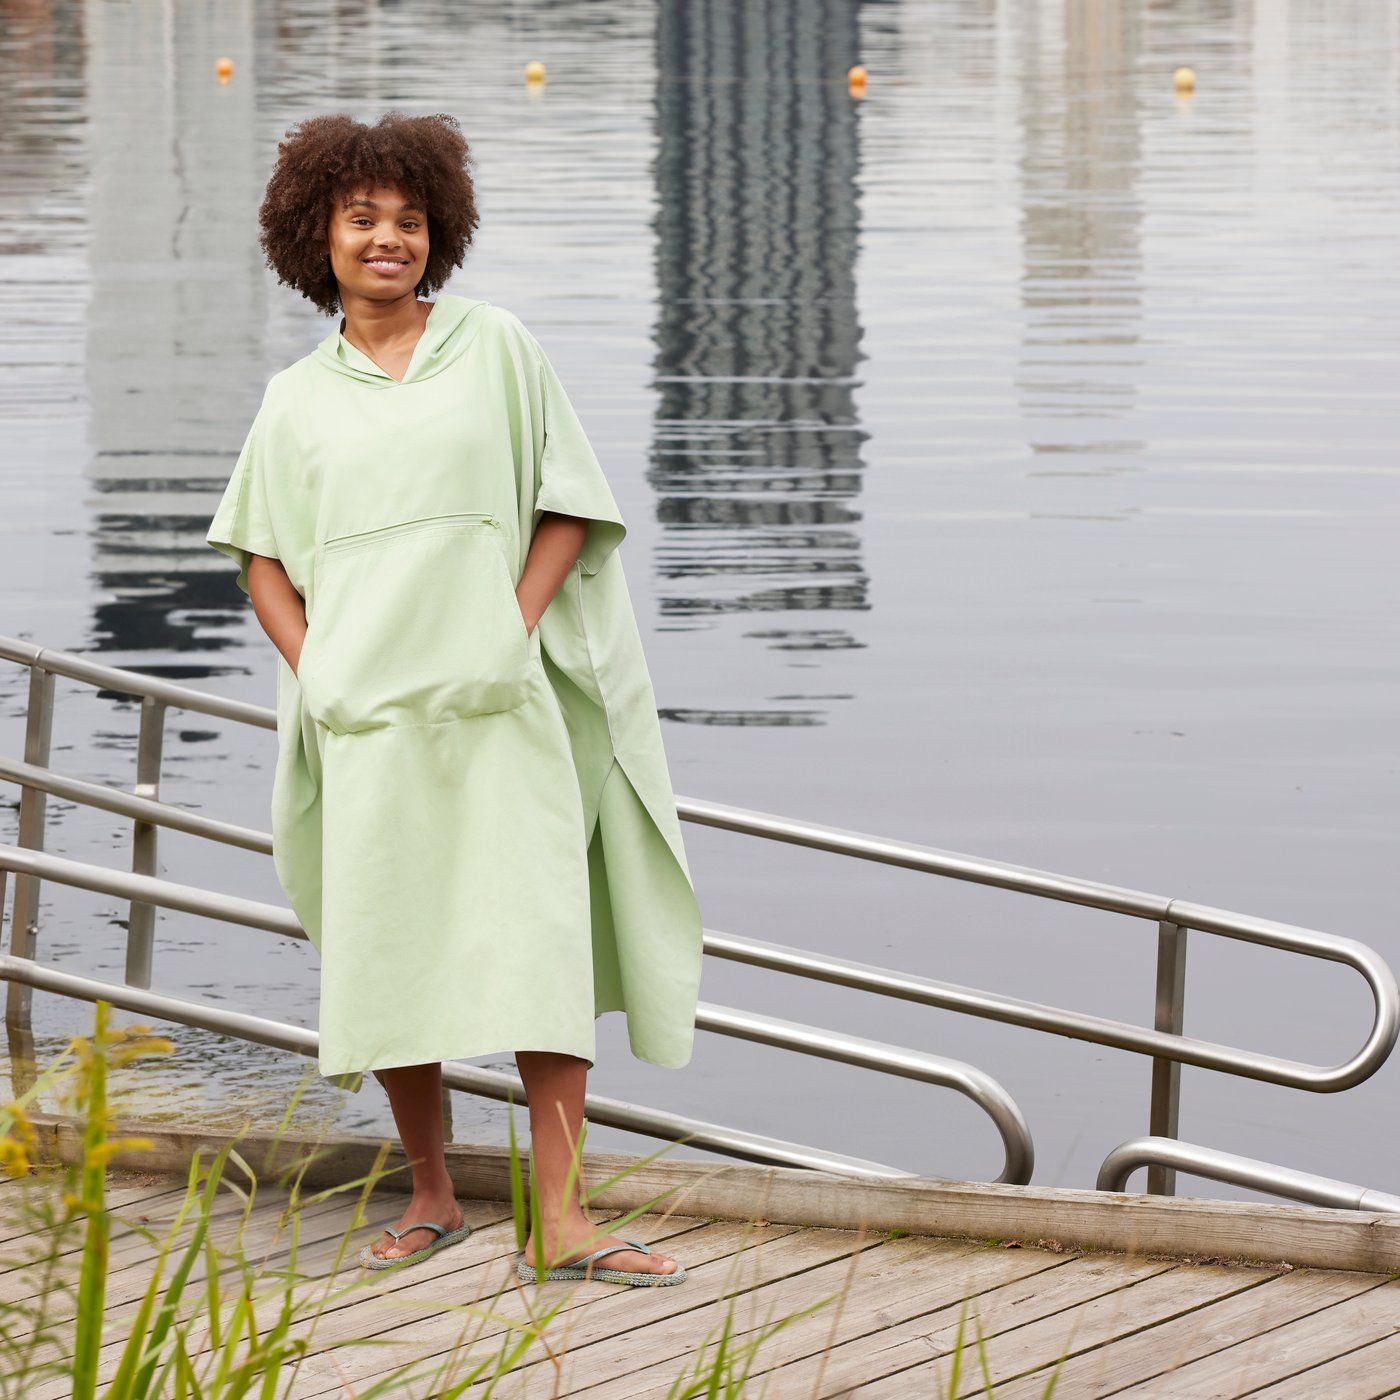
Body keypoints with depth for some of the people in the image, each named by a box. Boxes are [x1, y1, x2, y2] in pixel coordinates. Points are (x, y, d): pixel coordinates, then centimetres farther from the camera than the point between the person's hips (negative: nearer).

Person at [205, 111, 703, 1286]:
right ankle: (431, 1198, 18)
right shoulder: (297, 400, 12)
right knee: (387, 953, 3)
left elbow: (568, 507, 6)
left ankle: (558, 1220, -13)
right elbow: (260, 552, 16)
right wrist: (307, 664, 1)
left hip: (499, 701, -2)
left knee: (547, 940, -11)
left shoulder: (495, 348, 7)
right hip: (365, 707, 2)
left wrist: (514, 623, -7)